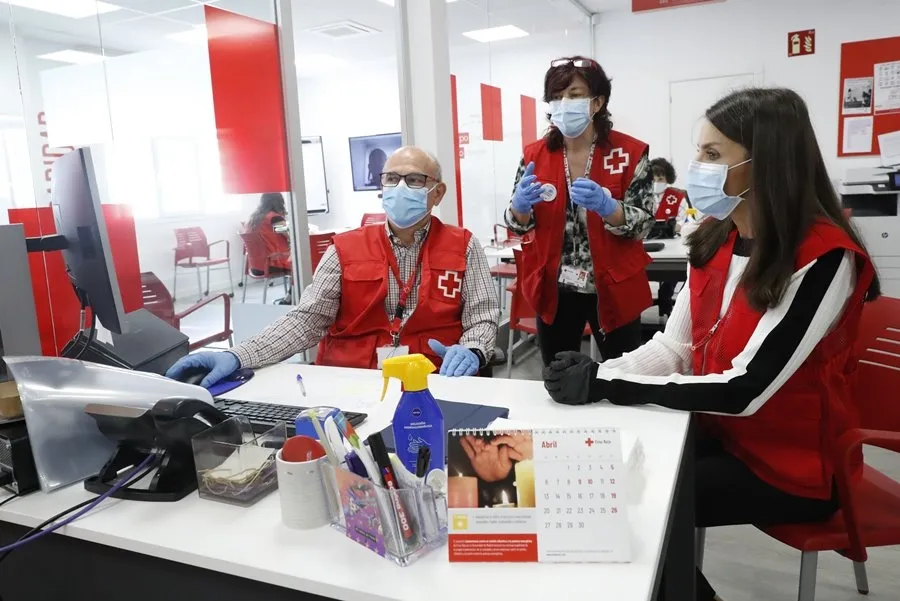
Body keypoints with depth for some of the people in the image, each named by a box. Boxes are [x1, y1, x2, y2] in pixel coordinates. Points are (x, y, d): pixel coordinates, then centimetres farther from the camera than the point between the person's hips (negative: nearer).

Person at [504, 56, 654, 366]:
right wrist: (520, 205, -20)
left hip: (612, 288, -2)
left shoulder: (629, 152, -6)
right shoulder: (534, 154, 1)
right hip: (554, 288, 2)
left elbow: (643, 224, -8)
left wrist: (607, 207, -28)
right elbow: (519, 224, 3)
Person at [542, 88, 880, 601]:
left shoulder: (824, 257, -23)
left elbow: (745, 389, -28)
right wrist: (598, 373, -20)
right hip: (718, 434, 6)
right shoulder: (715, 240, 0)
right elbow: (674, 347, -1)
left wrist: (606, 385, -29)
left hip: (790, 463, -6)